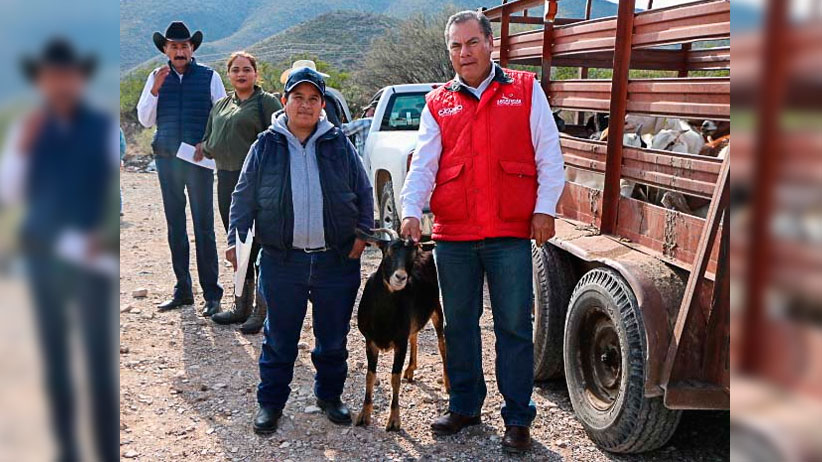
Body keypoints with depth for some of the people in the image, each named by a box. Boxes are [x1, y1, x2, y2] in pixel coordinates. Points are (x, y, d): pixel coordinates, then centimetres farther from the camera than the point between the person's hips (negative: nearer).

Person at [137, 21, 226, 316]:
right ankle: (182, 291, 18)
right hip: (166, 159, 4)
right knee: (175, 226, 9)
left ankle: (212, 295, 1)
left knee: (204, 227, -4)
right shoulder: (157, 77, 8)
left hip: (199, 160, -3)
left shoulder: (209, 77, 2)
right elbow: (145, 121, 5)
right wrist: (155, 89, -8)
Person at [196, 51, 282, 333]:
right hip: (226, 180, 7)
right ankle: (242, 306, 24)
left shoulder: (267, 102, -1)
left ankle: (262, 311, 5)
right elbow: (210, 141, 24)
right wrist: (206, 148, 4)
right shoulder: (221, 105, 19)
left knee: (259, 244, -4)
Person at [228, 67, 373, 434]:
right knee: (279, 338, 8)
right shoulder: (265, 146, 4)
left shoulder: (339, 144, 5)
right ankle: (270, 401, 24)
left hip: (337, 261, 1)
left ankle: (330, 395, 31)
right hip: (282, 262, -1)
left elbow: (364, 193, 11)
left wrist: (363, 232, 2)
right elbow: (244, 197, 8)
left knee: (333, 338, 12)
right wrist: (235, 238, 1)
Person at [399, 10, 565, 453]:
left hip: (510, 234, -2)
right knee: (459, 325, 12)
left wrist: (545, 209, -4)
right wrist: (411, 211, -11)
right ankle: (464, 406, 28)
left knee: (514, 326, 2)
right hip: (452, 235, 3)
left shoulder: (525, 90, 6)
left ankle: (518, 417, 15)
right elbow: (422, 165, 4)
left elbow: (548, 155, 4)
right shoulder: (437, 103, 11)